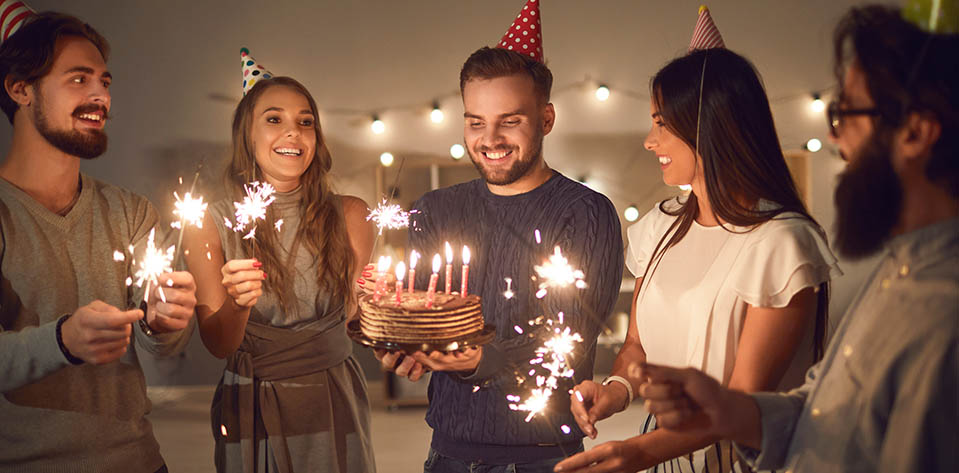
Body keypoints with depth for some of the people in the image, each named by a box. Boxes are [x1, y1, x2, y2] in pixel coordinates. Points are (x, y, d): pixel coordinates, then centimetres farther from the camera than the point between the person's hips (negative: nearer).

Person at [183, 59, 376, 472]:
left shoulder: (348, 215, -3)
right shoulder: (211, 223, -6)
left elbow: (353, 316, 3)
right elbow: (218, 344, -9)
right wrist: (237, 304, -28)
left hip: (334, 406, 1)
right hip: (251, 409, -1)